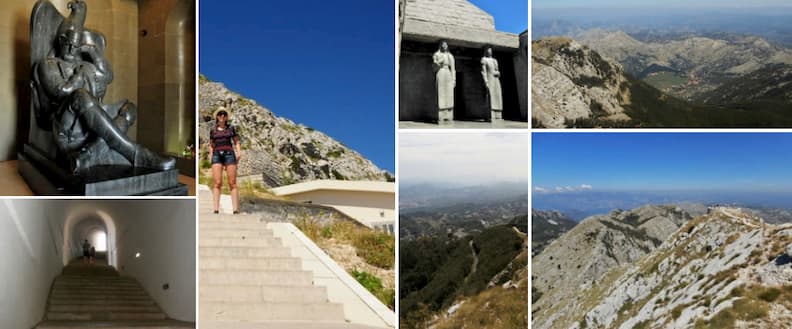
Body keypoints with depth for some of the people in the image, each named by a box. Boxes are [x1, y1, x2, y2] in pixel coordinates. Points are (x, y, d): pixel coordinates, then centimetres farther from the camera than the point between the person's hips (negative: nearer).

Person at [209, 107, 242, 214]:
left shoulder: (231, 128, 14)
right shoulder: (213, 130, 17)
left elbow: (237, 142, 13)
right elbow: (211, 146, 21)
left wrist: (239, 152, -5)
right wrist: (211, 158, 8)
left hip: (229, 154, -1)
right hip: (217, 155, 1)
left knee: (232, 183, -9)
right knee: (218, 183, -14)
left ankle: (236, 210, -13)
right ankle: (216, 209, -19)